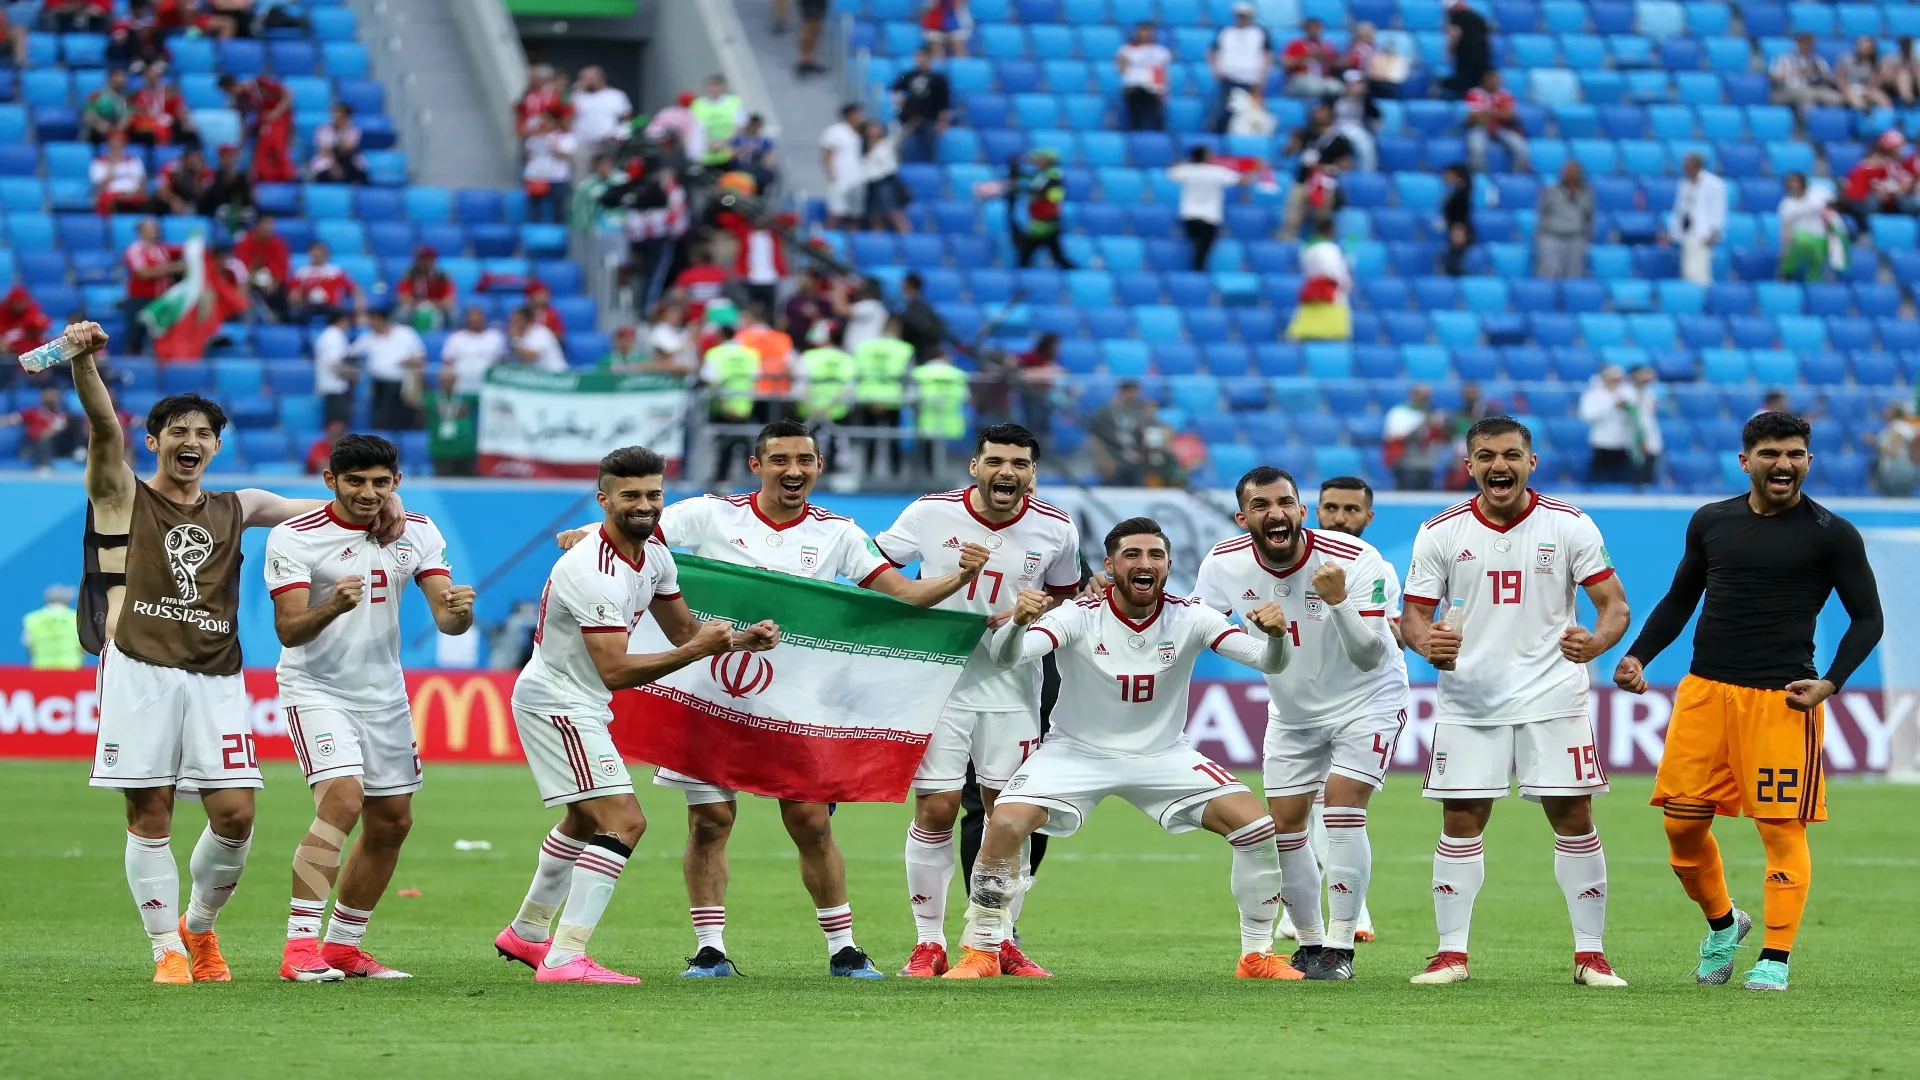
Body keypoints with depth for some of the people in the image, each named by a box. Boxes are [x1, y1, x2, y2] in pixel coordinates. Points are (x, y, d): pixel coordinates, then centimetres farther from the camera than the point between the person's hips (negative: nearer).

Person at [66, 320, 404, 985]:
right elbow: (105, 427, -10)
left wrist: (382, 503, -1)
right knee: (150, 815, -5)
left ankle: (199, 925, 19)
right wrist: (84, 362, -28)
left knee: (235, 814, -5)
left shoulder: (235, 510, 19)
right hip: (140, 672, -3)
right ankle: (167, 949, 5)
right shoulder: (124, 497, 9)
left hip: (216, 678, 3)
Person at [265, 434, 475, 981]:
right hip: (316, 687, -6)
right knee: (343, 797, -25)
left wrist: (458, 611, -28)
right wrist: (332, 607, -41)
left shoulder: (417, 533, 1)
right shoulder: (294, 538, -14)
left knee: (392, 822, 8)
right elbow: (289, 630, -20)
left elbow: (445, 618, -3)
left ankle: (344, 945, 23)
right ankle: (300, 946, -26)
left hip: (384, 693, 6)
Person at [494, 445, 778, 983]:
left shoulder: (654, 554, 1)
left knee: (585, 821, 29)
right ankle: (564, 959, -23)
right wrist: (698, 650, -29)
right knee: (623, 822, -20)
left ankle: (527, 932, 47)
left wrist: (738, 639, -4)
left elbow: (684, 630, 14)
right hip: (558, 703, -11)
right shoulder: (594, 571, -28)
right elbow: (615, 671, -30)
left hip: (580, 705, 11)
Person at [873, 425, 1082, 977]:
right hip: (938, 678, -2)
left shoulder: (1056, 530, -3)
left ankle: (1001, 942, 16)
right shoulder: (931, 513, -8)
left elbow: (1064, 597, 14)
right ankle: (929, 945, 4)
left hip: (1013, 686, 2)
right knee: (935, 809, -7)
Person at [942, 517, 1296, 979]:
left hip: (1164, 755, 2)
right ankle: (982, 952, -8)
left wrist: (1276, 635, -43)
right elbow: (1007, 657, -33)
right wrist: (1017, 623, -56)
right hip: (1077, 750, -2)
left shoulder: (1190, 618, -12)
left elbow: (1270, 663, -19)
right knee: (1006, 824, -26)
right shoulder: (1079, 616, -19)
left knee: (1257, 827, -13)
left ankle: (1257, 955, 5)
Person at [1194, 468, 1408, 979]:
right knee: (1284, 828, 4)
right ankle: (1309, 942, 21)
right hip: (1292, 710, 5)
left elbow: (1370, 658, -32)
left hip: (1366, 699, -5)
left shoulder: (1354, 559, -28)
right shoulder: (1223, 564, -15)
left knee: (1342, 807, -20)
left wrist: (1339, 602, -47)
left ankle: (1339, 946, -12)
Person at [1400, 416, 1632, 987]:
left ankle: (1590, 953, 4)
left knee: (1574, 819, -4)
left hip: (1554, 700, -1)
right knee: (1460, 821, -1)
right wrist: (1428, 643, -21)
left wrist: (1596, 641, -24)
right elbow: (1413, 615, 3)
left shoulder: (1570, 526, -2)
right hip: (1468, 700, 1)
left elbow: (1614, 604, -2)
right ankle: (1452, 951, 7)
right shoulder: (1440, 532, 1)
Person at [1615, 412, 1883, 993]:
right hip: (1705, 689, 4)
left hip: (1782, 699, -4)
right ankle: (1722, 923, 27)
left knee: (1782, 827, -6)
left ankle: (1775, 957, 3)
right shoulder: (1710, 522, 10)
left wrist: (1830, 683, -12)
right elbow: (1679, 600, 21)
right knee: (1682, 821, 3)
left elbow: (1868, 618, 2)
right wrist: (1638, 656, 6)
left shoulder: (1831, 534, -1)